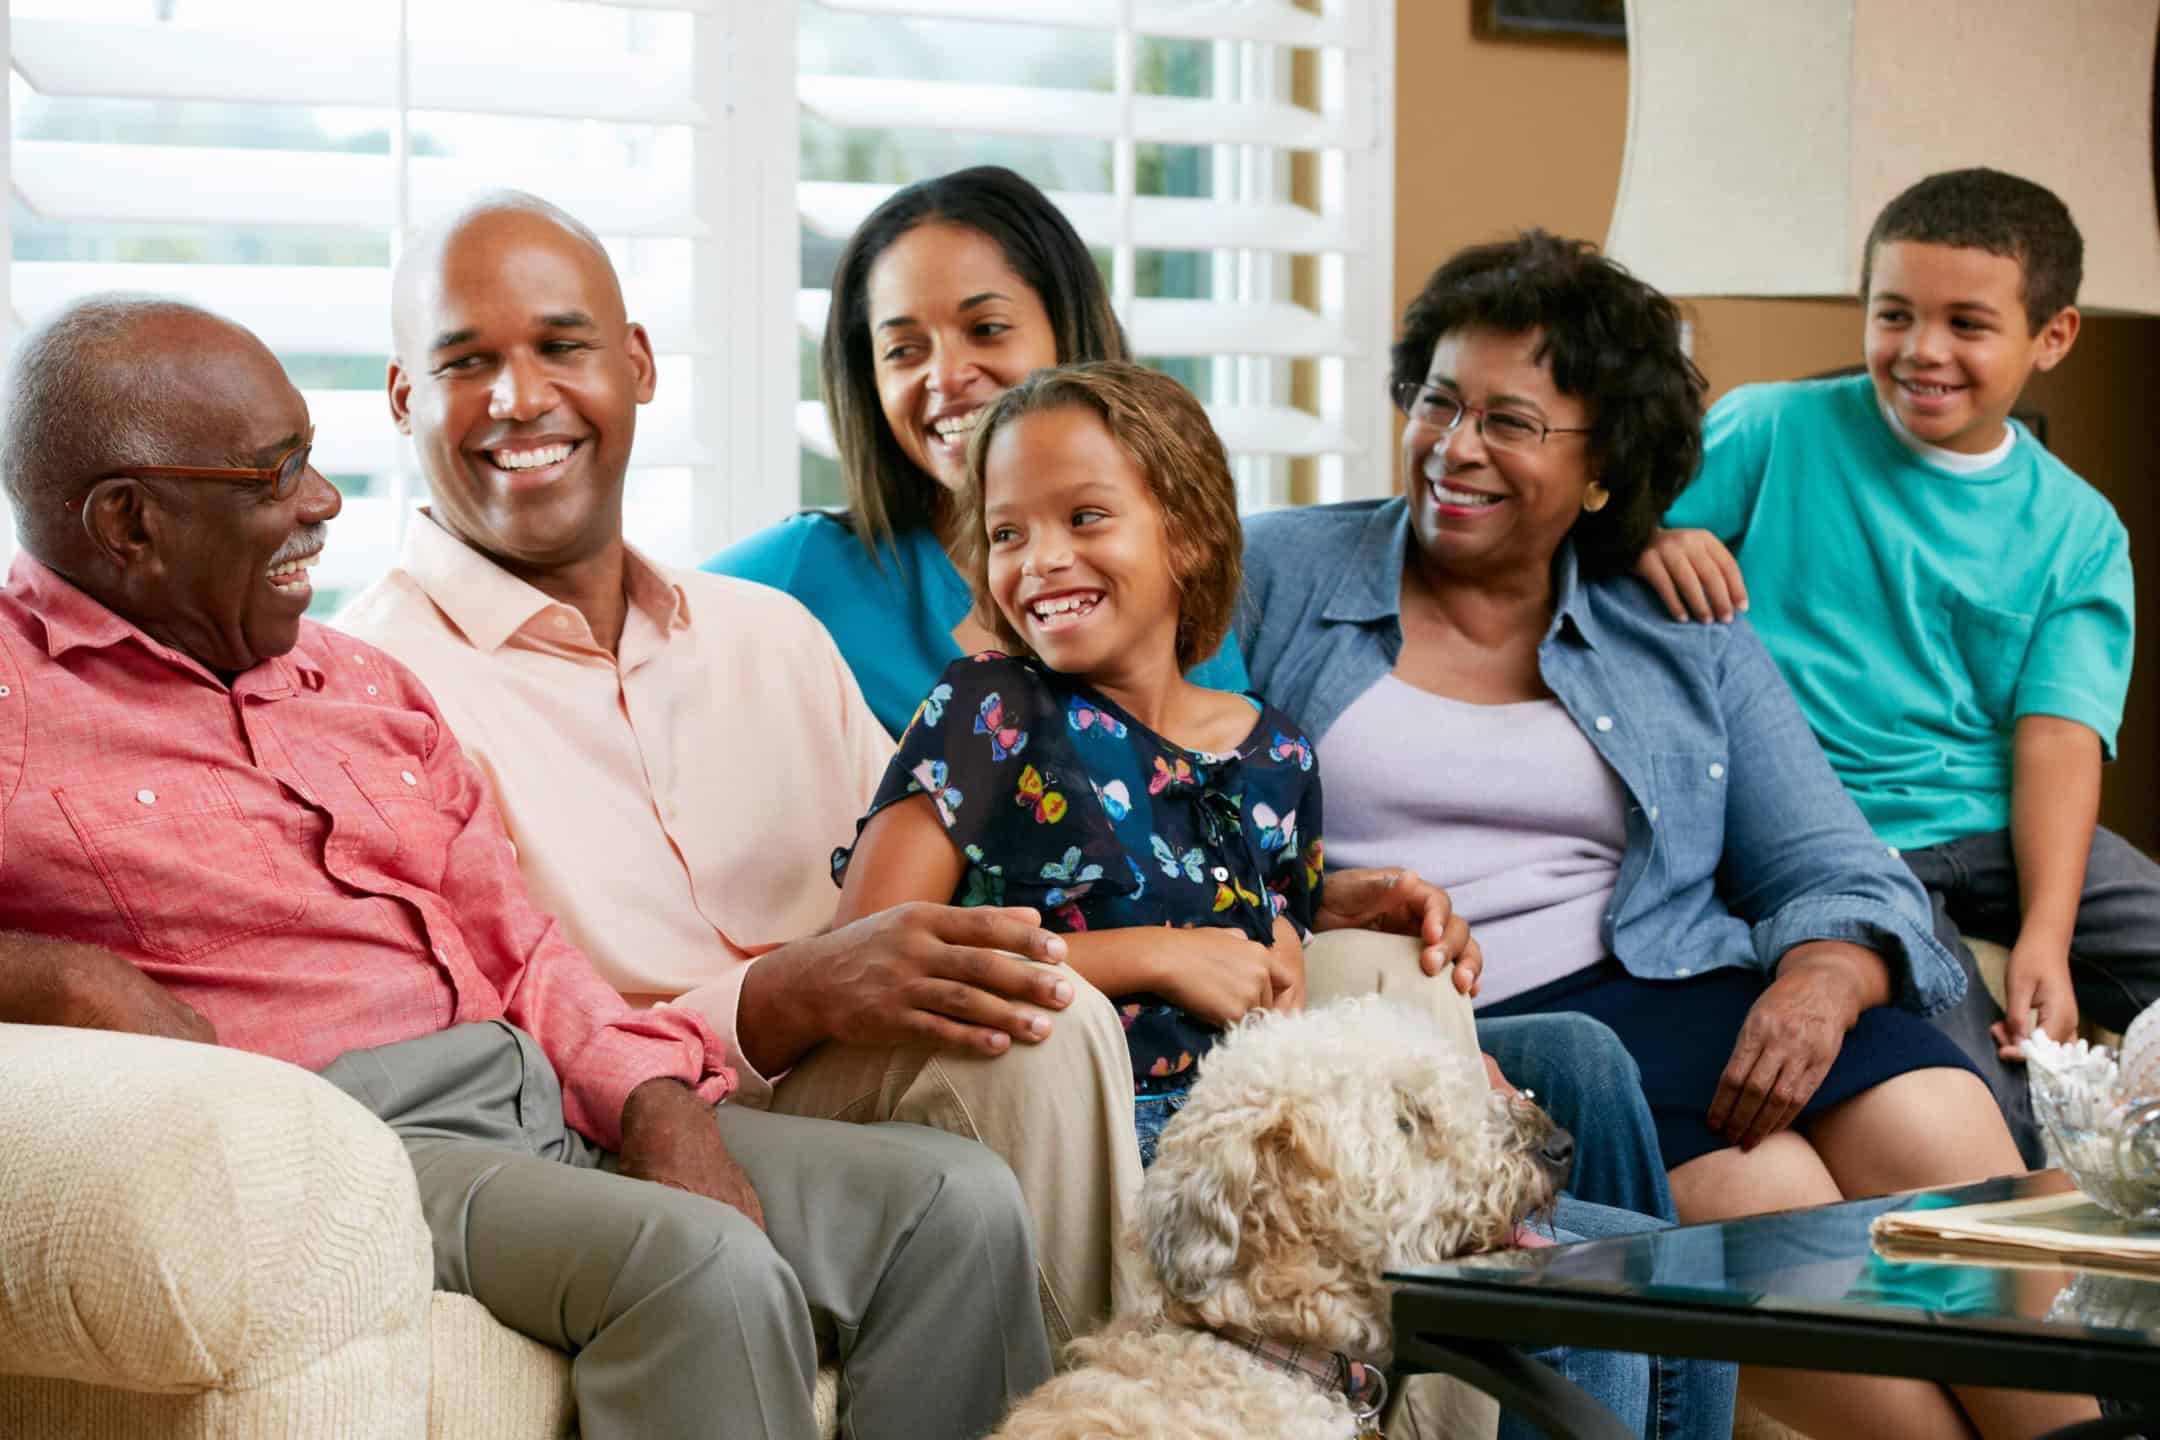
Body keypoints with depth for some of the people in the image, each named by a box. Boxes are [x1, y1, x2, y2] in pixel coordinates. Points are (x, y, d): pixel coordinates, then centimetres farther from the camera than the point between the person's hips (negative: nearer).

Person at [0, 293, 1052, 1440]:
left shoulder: (362, 685, 24)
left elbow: (520, 948, 18)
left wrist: (660, 1102, 0)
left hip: (549, 1105, 8)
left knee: (957, 1202, -6)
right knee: (702, 1263, -32)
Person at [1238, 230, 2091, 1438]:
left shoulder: (1691, 644, 20)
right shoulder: (1277, 578, 14)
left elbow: (1839, 877, 12)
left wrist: (1817, 984, -12)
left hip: (1676, 981, 4)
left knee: (1935, 1134, -26)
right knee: (1761, 1198, -30)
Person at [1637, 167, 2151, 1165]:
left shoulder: (2076, 531, 9)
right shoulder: (1776, 435, 3)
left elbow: (2056, 743, -2)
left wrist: (2045, 940, -16)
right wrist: (1656, 537, -25)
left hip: (2004, 825, 4)